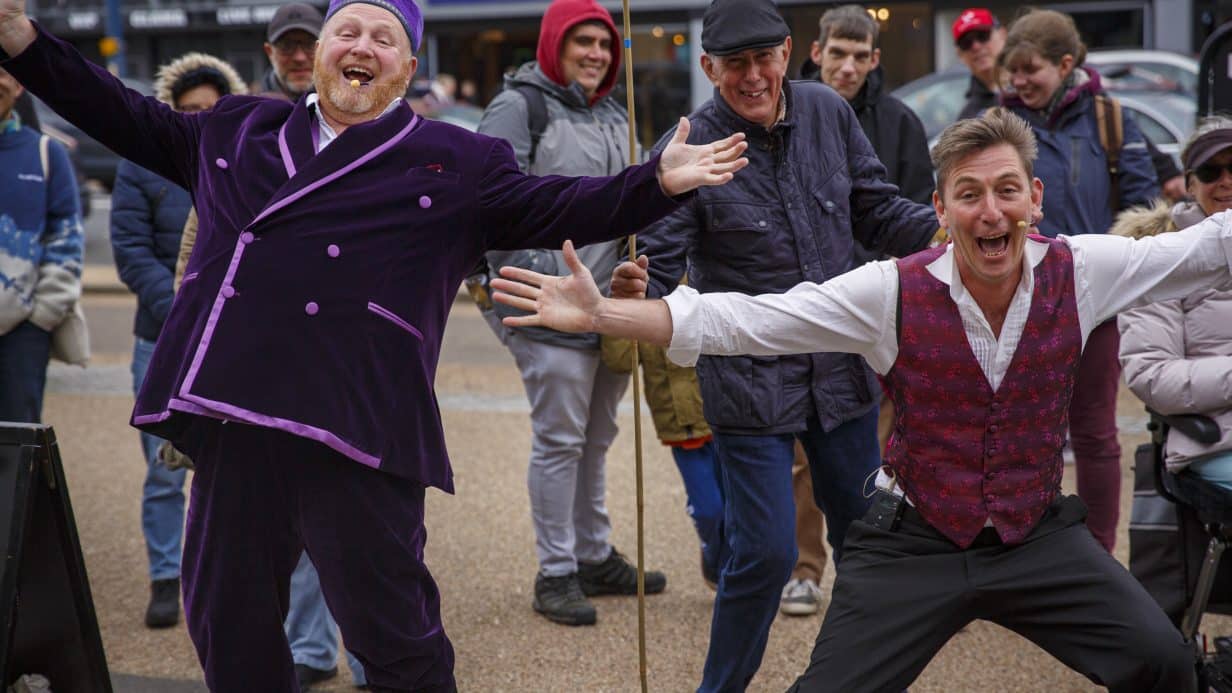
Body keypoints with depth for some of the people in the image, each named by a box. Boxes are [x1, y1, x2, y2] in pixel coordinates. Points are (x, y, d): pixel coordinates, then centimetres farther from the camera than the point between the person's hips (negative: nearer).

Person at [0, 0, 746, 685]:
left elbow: (555, 209, 4)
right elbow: (132, 122, 26)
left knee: (391, 632, 0)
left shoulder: (456, 164, 6)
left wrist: (660, 181, -8)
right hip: (236, 421, 5)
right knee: (225, 620, 16)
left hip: (359, 432, -4)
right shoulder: (239, 130, 17)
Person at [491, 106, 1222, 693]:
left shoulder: (1082, 270, -9)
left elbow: (1207, 246, 1)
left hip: (1038, 535, 2)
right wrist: (599, 314, -26)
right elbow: (739, 320, -17)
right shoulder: (894, 292, -15)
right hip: (916, 541, -2)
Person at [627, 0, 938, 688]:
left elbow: (877, 213, 6)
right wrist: (632, 293, -39)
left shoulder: (827, 111, -3)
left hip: (842, 369, 5)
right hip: (751, 384, -5)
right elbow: (661, 265, -16)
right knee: (767, 552, -5)